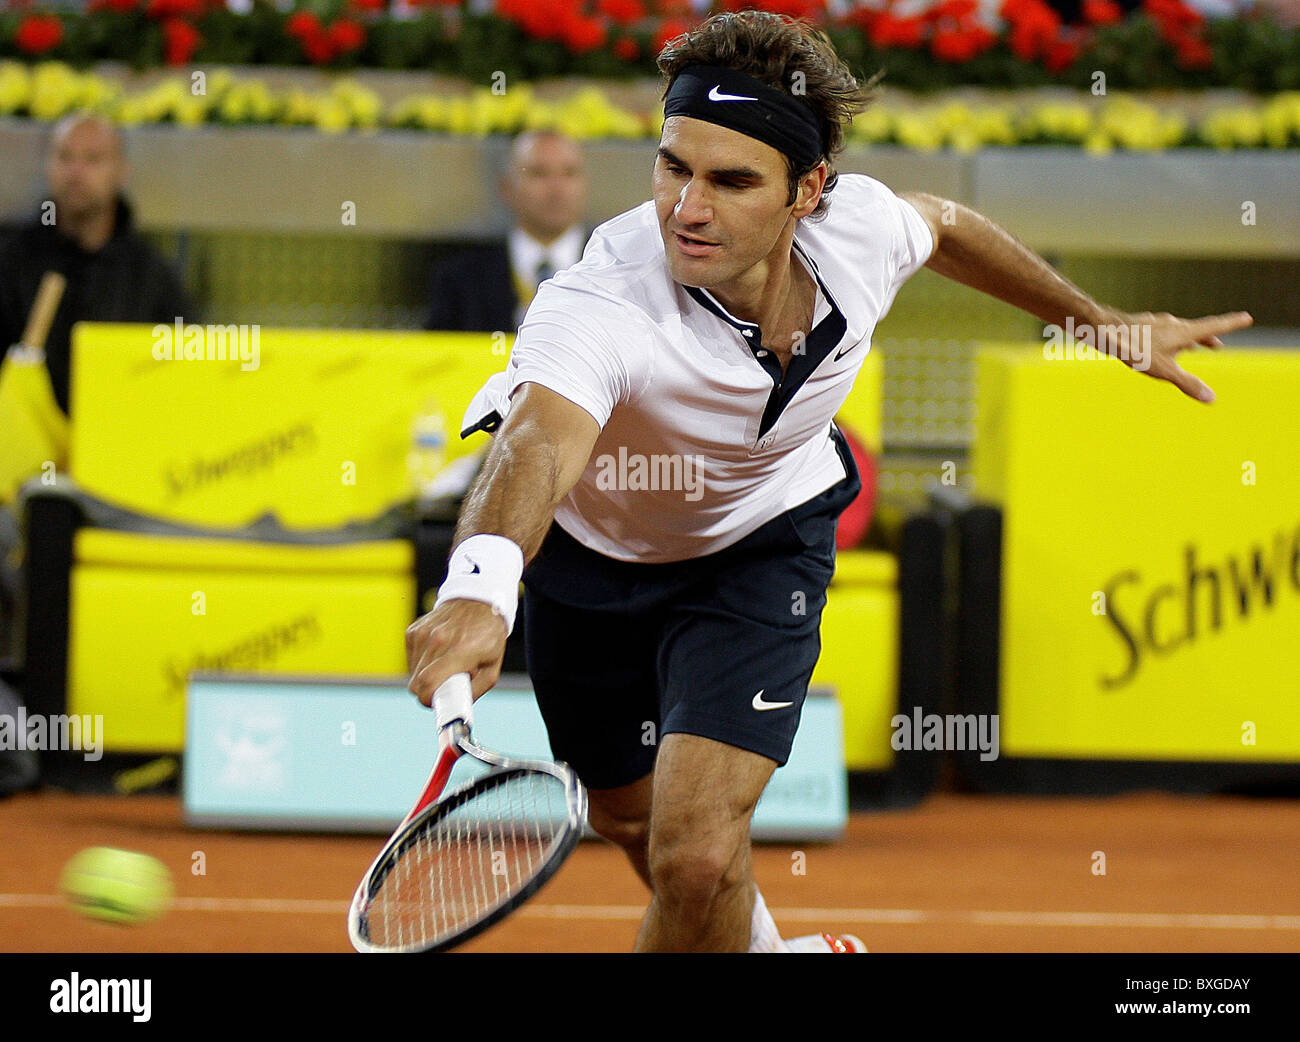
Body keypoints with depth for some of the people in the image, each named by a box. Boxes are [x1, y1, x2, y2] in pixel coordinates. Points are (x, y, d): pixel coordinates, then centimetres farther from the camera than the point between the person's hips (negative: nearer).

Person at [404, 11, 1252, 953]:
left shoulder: (859, 226, -27)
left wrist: (1106, 321, 13)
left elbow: (942, 227, -1)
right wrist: (477, 592, -86)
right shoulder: (598, 308, -43)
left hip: (763, 542, 1)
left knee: (699, 858, -19)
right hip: (592, 548, -1)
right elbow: (533, 447, -64)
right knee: (632, 821, 22)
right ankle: (761, 949, 54)